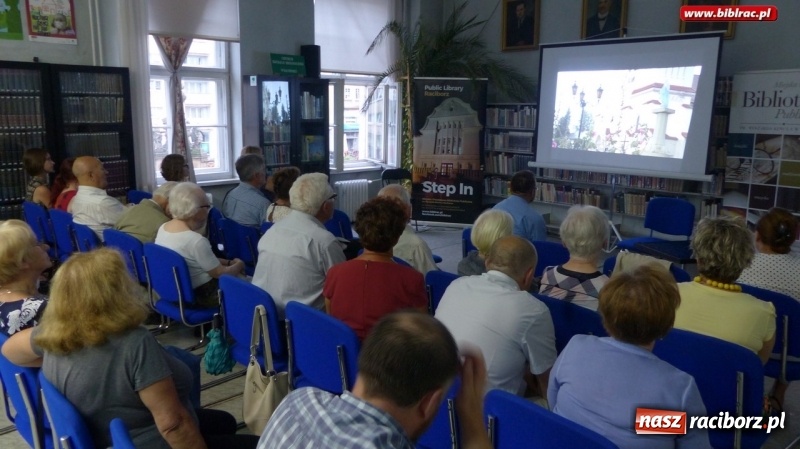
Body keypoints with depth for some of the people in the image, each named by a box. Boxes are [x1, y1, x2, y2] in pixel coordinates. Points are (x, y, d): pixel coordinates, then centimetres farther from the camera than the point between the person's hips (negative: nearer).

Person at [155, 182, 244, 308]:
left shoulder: (162, 228, -2)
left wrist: (229, 262, 8)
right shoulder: (196, 241, -29)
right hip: (200, 295, -9)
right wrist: (238, 265, 2)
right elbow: (221, 274, -18)